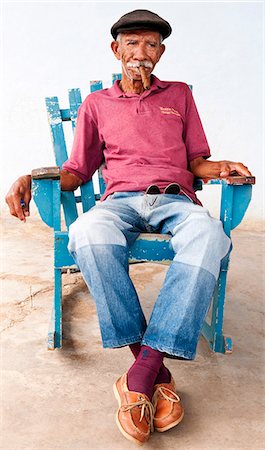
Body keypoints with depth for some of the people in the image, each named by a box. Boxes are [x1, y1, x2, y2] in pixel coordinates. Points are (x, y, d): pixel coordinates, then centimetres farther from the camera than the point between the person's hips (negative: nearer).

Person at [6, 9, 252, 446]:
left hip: (176, 200, 1)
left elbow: (197, 163, 20)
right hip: (121, 200, 0)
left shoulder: (180, 95, 23)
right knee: (89, 234, -38)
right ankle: (156, 371, -31)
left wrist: (223, 167, -3)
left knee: (209, 237, -37)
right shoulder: (95, 104, 21)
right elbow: (76, 172, 18)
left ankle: (142, 371, -36)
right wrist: (30, 178, -1)